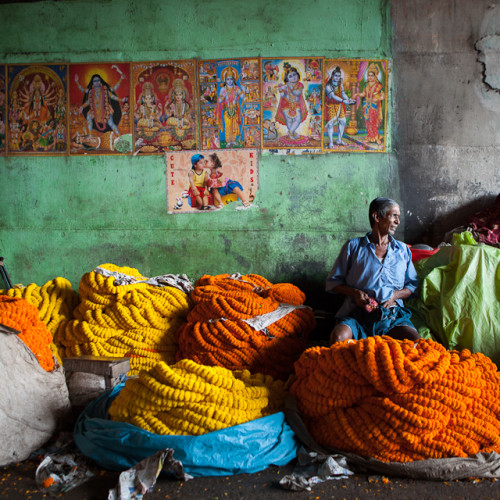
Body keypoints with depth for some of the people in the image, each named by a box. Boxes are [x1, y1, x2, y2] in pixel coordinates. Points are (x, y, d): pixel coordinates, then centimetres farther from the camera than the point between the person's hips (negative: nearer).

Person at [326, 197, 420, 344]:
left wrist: (395, 295, 0)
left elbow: (412, 285, 21)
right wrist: (355, 293, -5)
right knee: (338, 337, -35)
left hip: (393, 315, 2)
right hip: (357, 314, -2)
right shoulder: (353, 246, 13)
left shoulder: (403, 250, 23)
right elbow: (333, 282, 13)